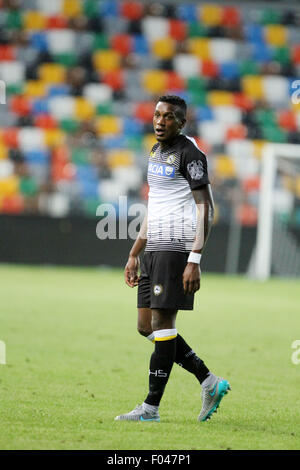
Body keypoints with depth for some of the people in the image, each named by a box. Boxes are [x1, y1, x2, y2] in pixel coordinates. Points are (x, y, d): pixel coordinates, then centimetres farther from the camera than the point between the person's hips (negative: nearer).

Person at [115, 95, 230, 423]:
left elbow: (206, 208, -14)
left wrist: (194, 261, -20)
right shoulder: (156, 152, 18)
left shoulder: (189, 153, -9)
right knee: (147, 327, 7)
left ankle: (151, 407, -3)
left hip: (176, 248, -9)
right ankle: (210, 383, 14)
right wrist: (134, 254, 23)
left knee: (162, 324, -7)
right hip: (154, 249, 9)